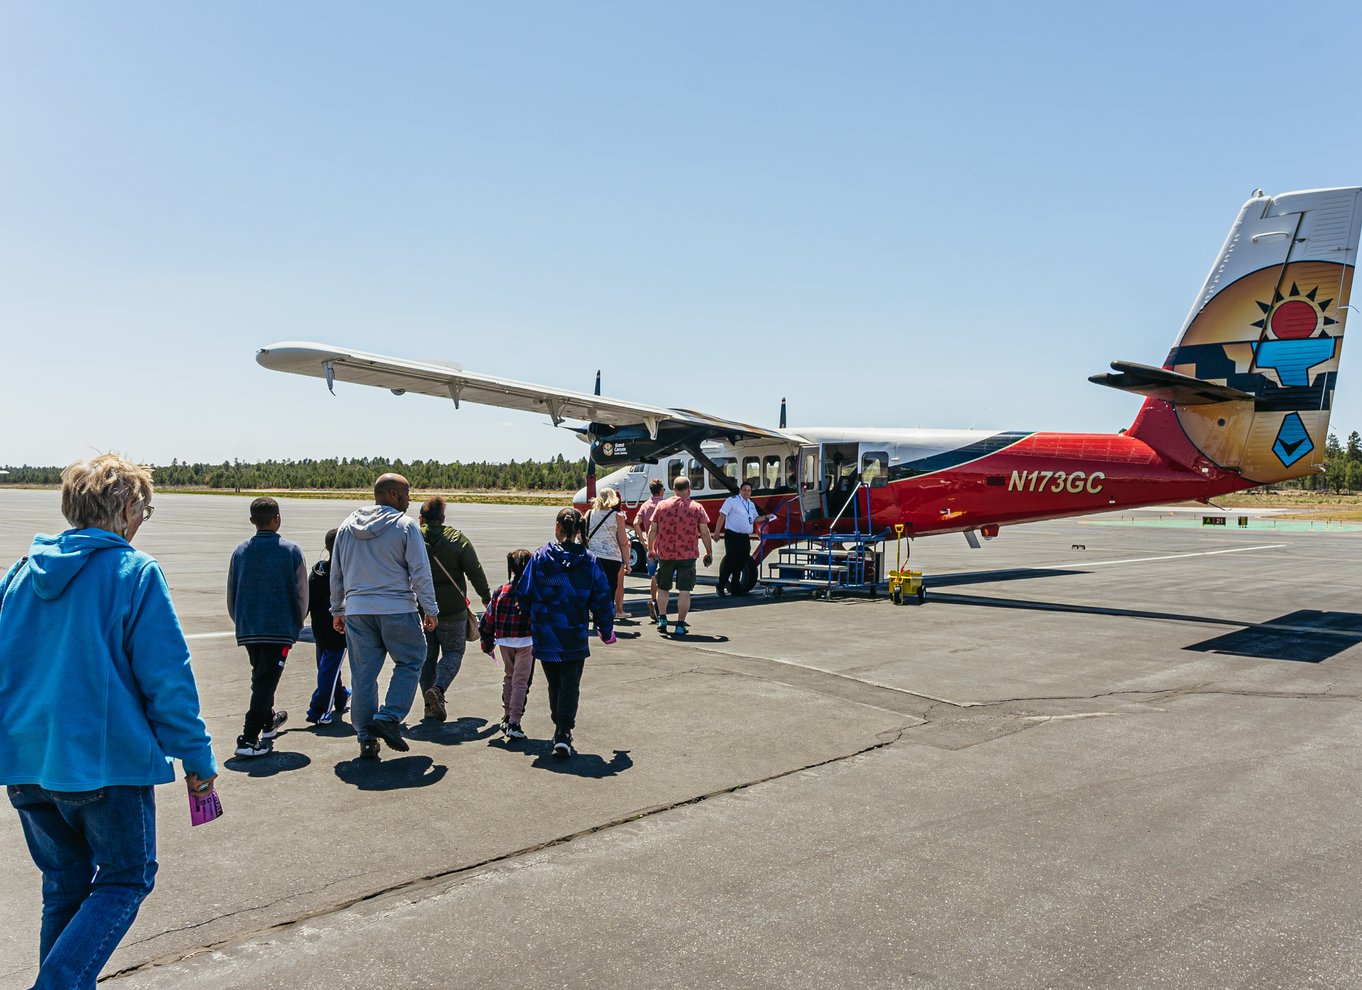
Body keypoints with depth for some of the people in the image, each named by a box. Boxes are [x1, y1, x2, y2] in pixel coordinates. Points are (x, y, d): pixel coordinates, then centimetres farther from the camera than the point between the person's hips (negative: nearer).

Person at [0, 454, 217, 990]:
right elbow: (167, 677, -14)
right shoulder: (135, 572, -12)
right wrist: (197, 755, -6)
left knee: (65, 884, 20)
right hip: (106, 761, -6)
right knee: (124, 881, 10)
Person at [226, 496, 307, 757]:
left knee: (260, 675, 22)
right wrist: (297, 623, 13)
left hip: (247, 629, 4)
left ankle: (268, 721, 39)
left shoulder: (240, 551, 4)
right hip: (280, 628, -4)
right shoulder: (290, 551, -6)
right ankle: (249, 739, -11)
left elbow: (231, 594, 10)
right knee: (266, 680, -4)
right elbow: (301, 593, -2)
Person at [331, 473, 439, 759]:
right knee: (410, 661, 12)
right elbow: (420, 572, -8)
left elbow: (336, 574, 15)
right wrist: (431, 610, -1)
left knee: (363, 674, 9)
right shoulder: (405, 525, -6)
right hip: (397, 609, -5)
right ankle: (389, 718, -1)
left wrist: (338, 610, 24)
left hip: (356, 610, 5)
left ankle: (366, 738, 12)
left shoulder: (347, 527, 10)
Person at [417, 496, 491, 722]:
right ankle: (438, 688, -12)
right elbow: (475, 572, -4)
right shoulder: (457, 539, -6)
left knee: (427, 655, 13)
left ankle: (431, 705, 14)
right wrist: (486, 598, 9)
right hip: (451, 610, -2)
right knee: (454, 651, 12)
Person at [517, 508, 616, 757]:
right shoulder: (588, 561, -5)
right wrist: (606, 630, 11)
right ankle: (563, 734, -8)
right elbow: (602, 598, -1)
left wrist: (528, 624, 12)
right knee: (570, 686, 5)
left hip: (544, 636, 2)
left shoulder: (540, 557, -5)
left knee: (554, 684, 19)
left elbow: (524, 593, -1)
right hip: (574, 637, -1)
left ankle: (560, 728, 29)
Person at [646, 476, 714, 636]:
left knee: (663, 588, 18)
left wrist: (650, 549, 15)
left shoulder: (662, 506, 1)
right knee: (684, 591, 2)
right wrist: (709, 552, 9)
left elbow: (652, 530, 3)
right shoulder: (696, 508, -2)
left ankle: (662, 619, 17)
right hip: (687, 555, -2)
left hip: (664, 554, 2)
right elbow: (705, 533, -1)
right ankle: (680, 625, 2)